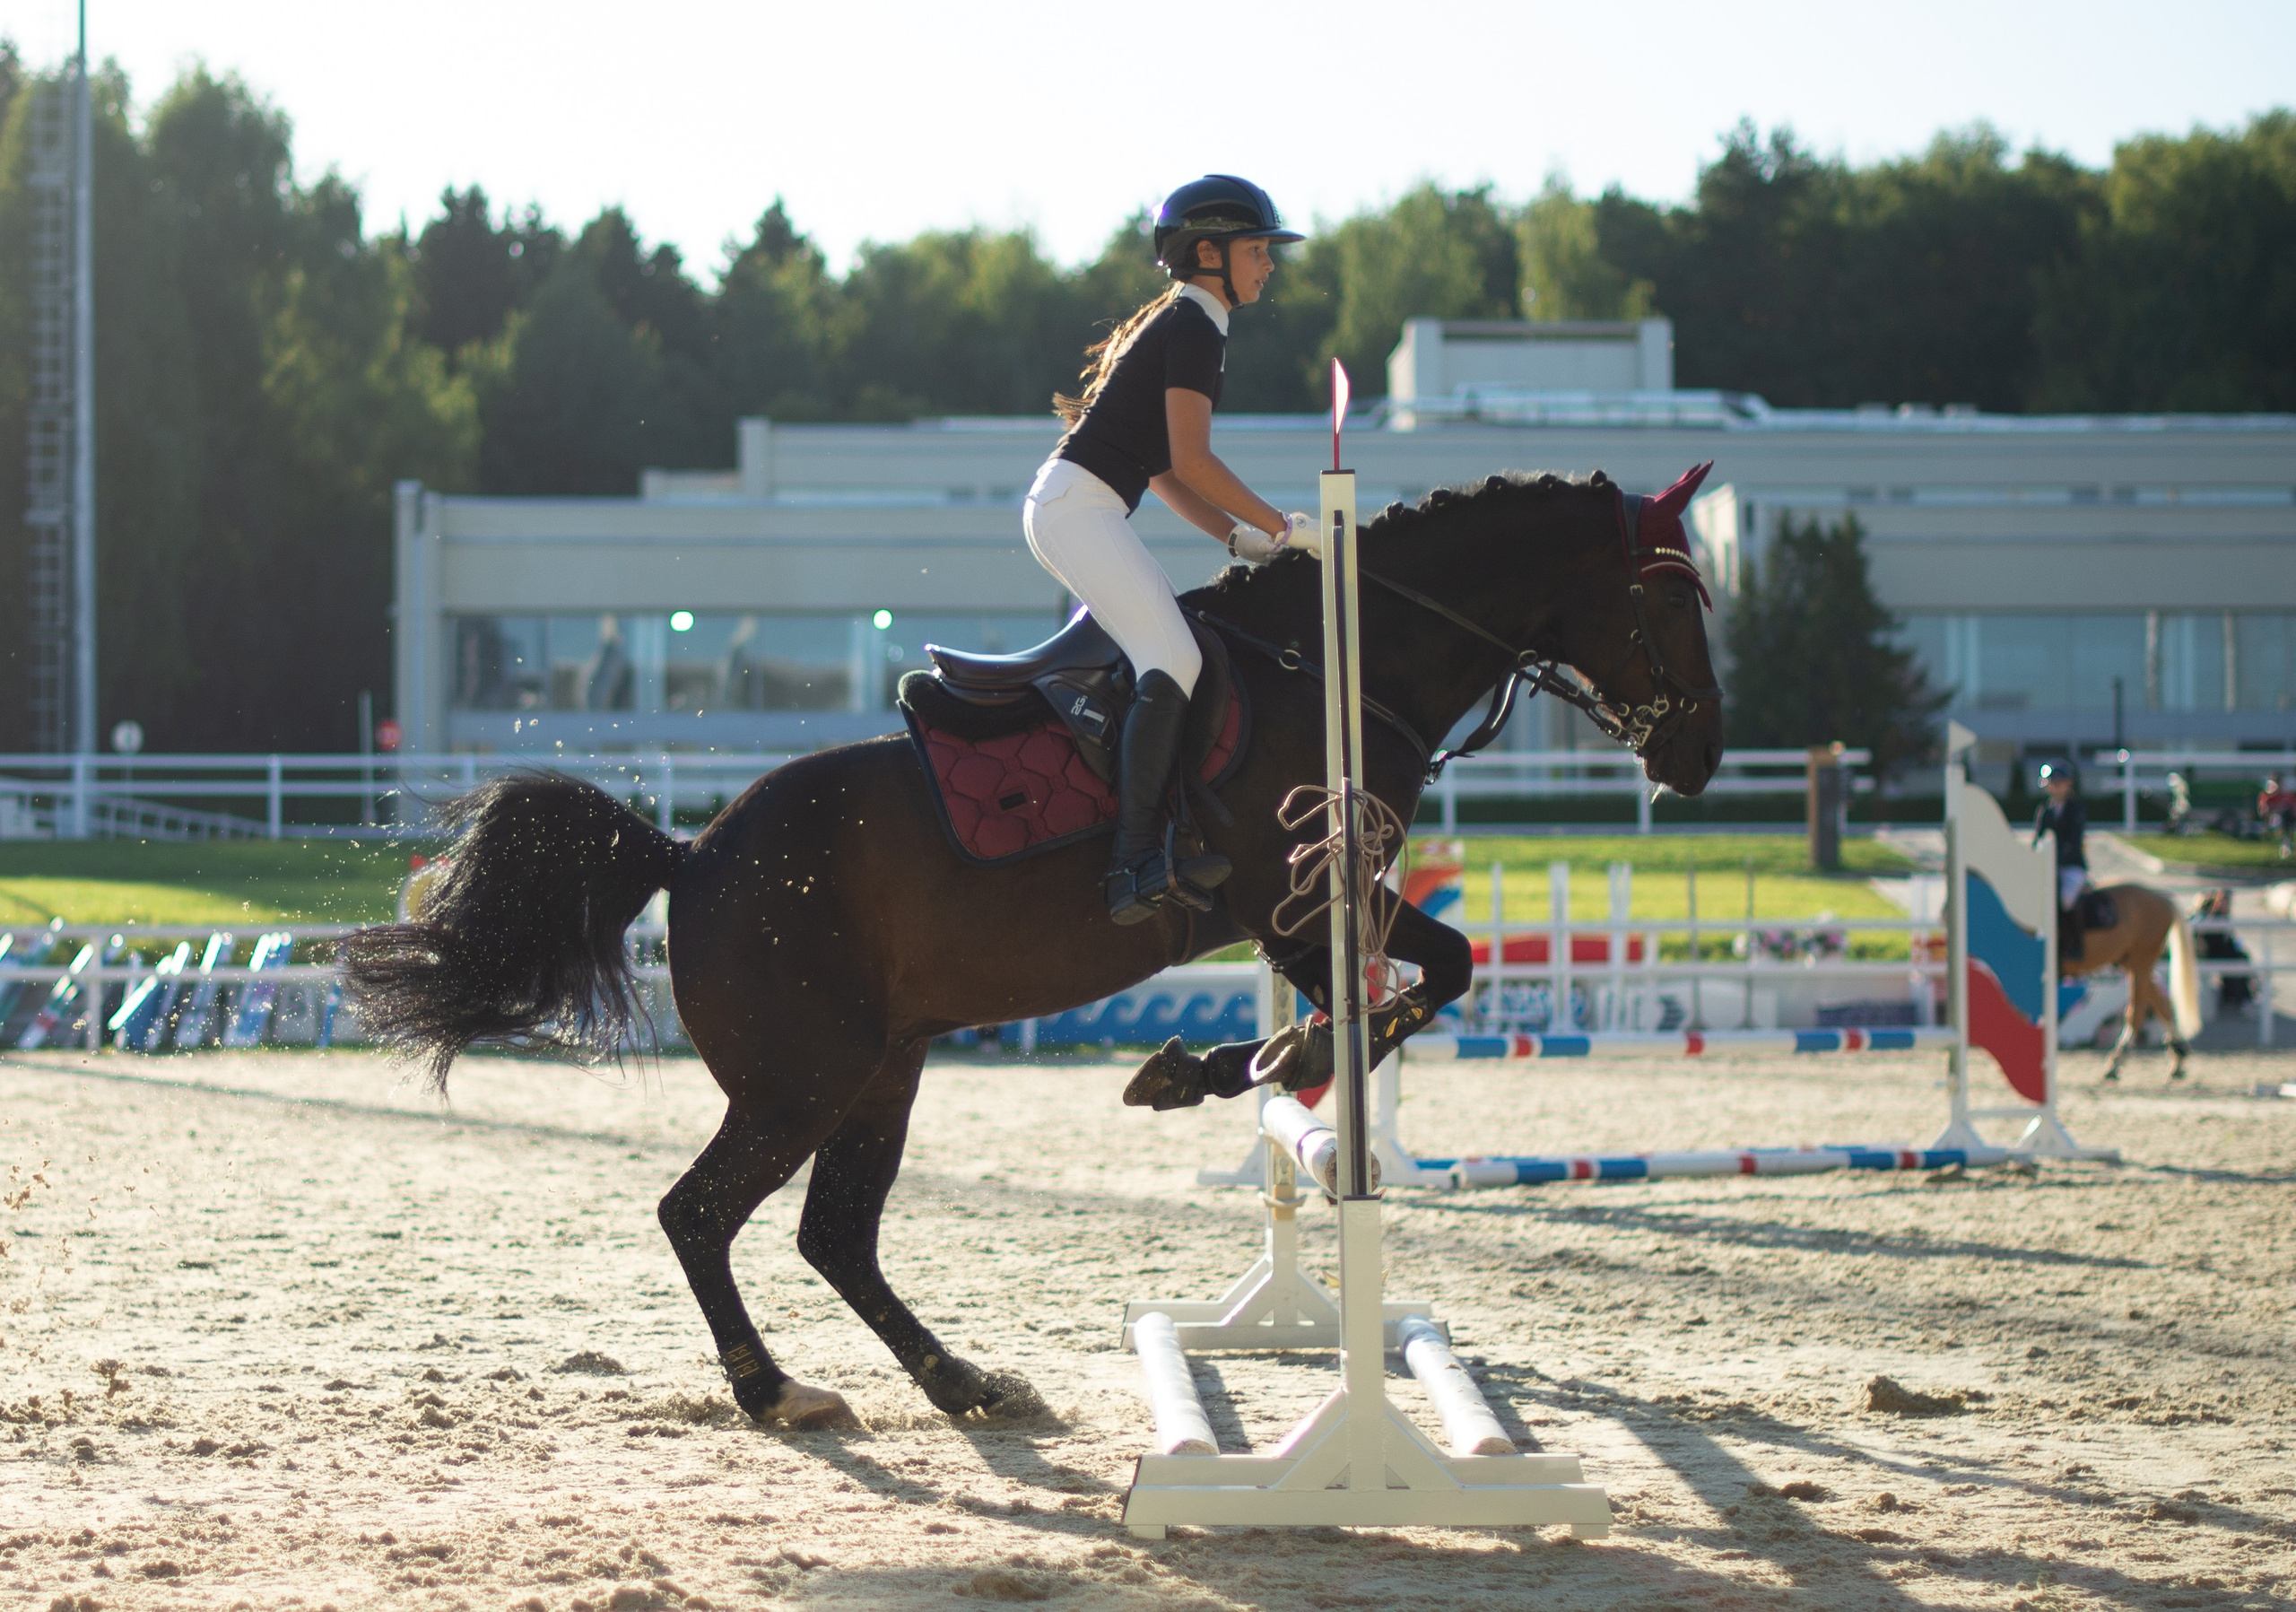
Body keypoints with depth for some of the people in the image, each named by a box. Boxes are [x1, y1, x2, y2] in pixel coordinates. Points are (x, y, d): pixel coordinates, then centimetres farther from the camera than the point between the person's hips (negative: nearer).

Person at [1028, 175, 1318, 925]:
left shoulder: (1174, 325, 22)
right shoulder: (1192, 329, -9)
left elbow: (1160, 469, 22)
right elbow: (1190, 463, -17)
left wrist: (1240, 536, 14)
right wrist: (1283, 527, -9)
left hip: (1063, 511, 11)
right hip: (1078, 506, -11)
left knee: (1173, 657, 7)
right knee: (1173, 664, -18)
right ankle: (1139, 863, -26)